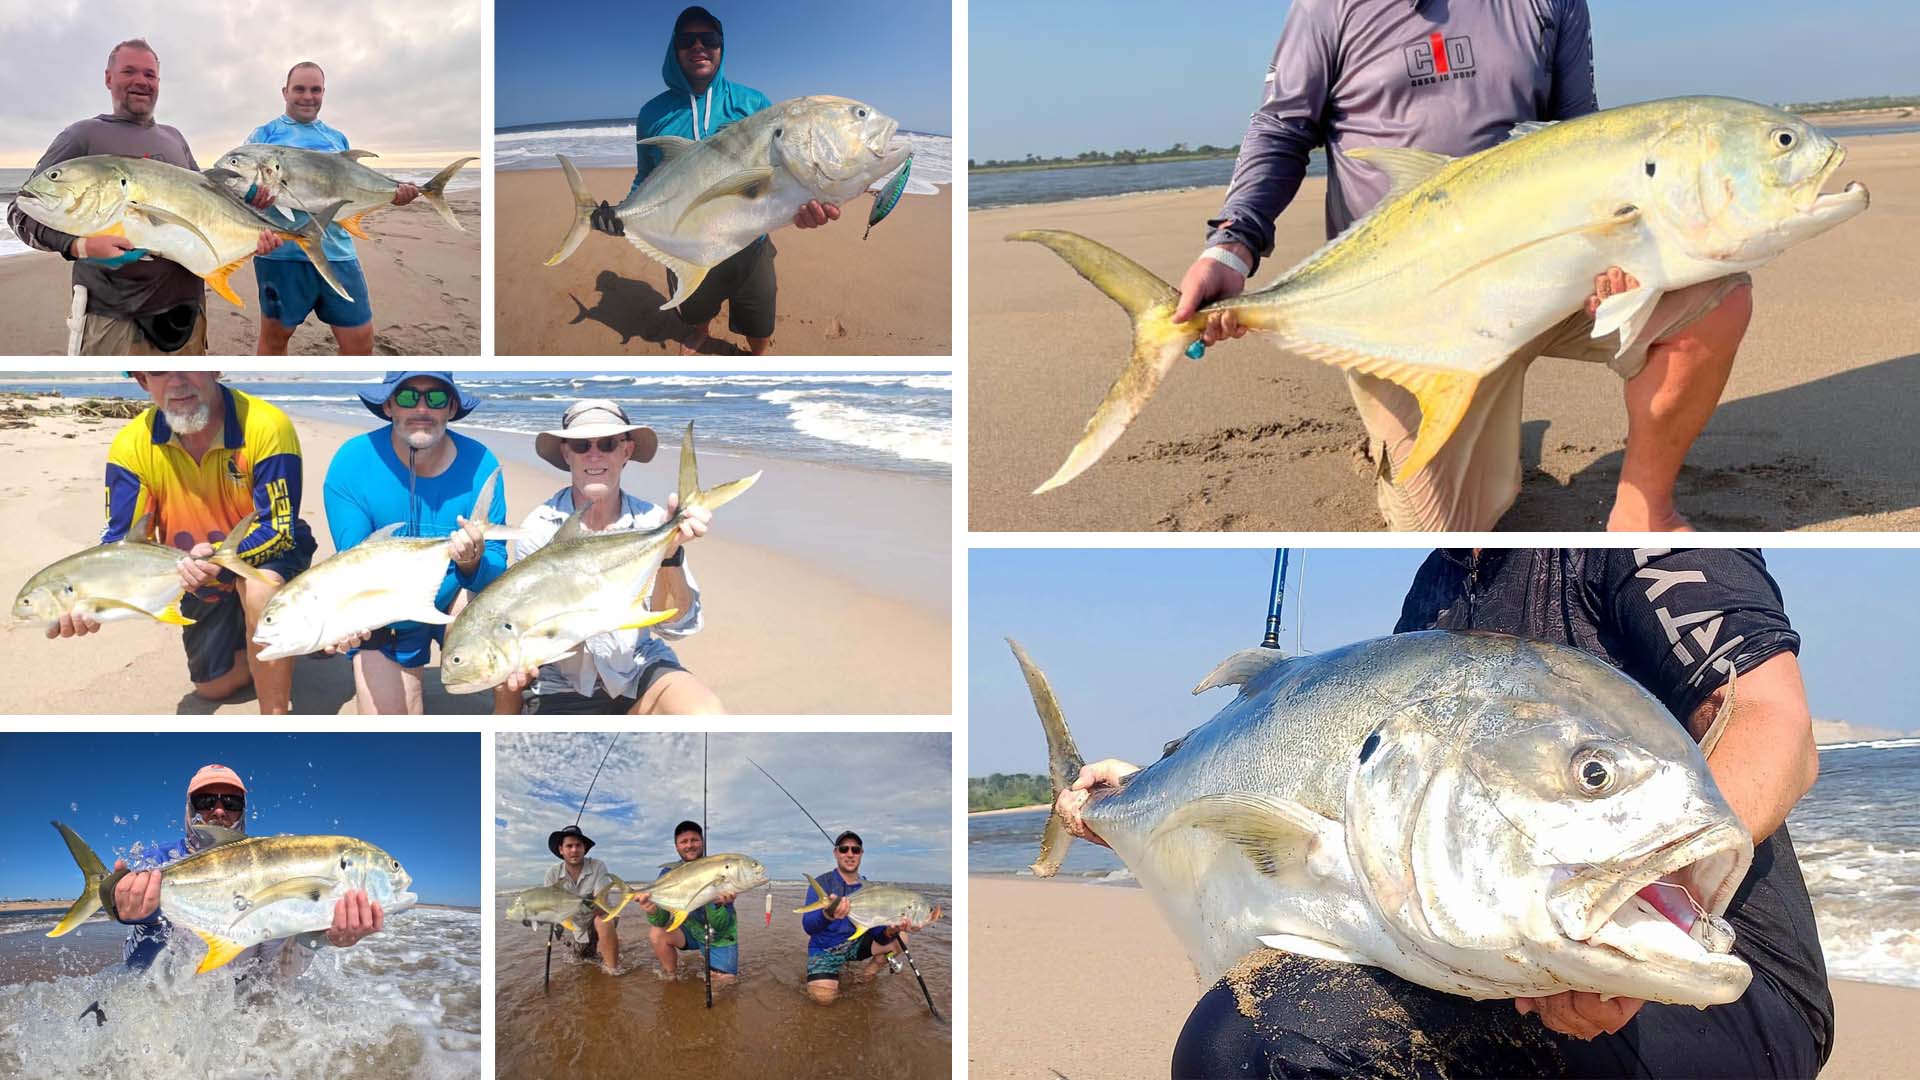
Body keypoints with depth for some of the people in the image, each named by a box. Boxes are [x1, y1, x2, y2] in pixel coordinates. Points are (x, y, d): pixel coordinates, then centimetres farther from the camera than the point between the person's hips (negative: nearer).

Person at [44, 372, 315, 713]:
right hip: (203, 585, 5)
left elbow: (279, 531, -30)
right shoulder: (132, 446, -20)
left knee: (259, 587, -39)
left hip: (269, 559, -5)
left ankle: (275, 719, -22)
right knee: (213, 686, 15)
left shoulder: (266, 426, -32)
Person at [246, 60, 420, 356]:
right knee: (275, 335, 8)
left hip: (337, 252, 4)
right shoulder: (265, 134, 5)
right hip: (282, 251, -3)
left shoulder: (337, 139, 18)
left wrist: (391, 195, 3)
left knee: (360, 341, 0)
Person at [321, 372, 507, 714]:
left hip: (457, 606, 0)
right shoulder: (352, 463, -21)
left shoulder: (479, 464, -20)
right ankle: (410, 691, 32)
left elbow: (497, 569, -18)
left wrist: (473, 563, -42)